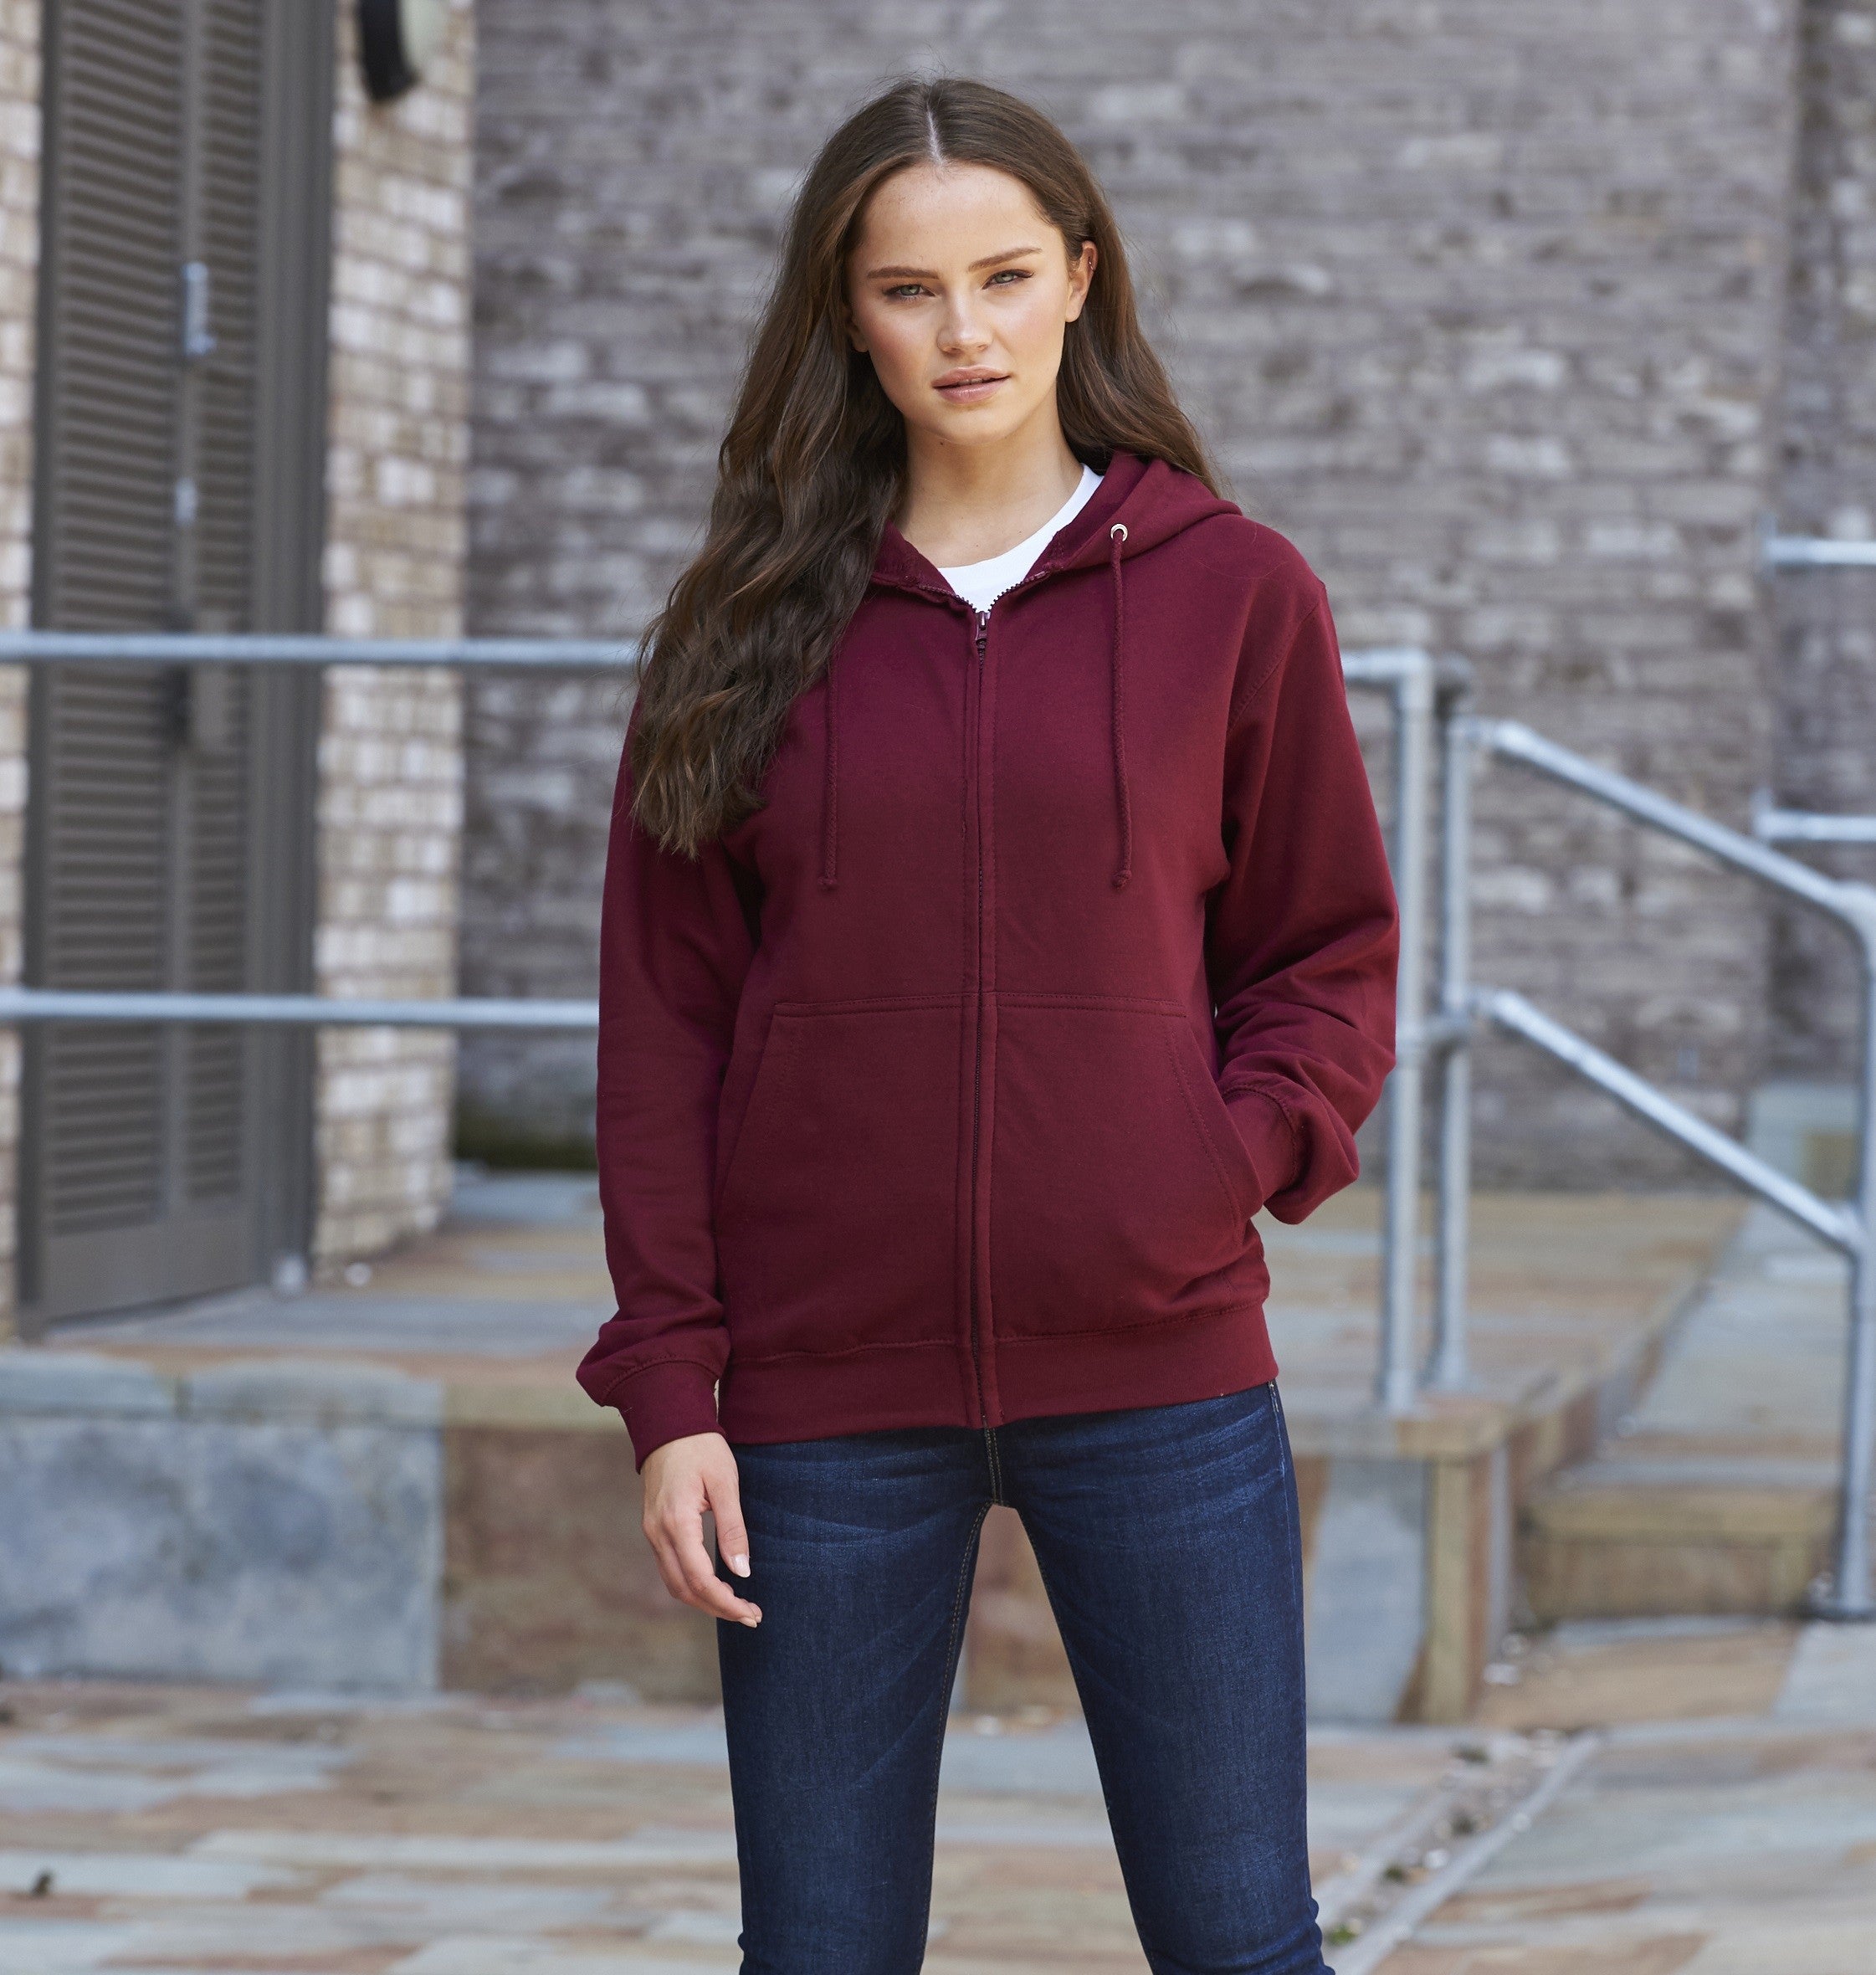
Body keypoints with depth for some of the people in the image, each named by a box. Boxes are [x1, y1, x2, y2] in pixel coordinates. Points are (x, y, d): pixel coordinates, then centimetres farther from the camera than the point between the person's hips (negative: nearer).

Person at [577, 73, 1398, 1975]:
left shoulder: (1232, 590, 2)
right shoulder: (748, 625, 4)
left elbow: (1330, 953, 9)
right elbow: (663, 1021, 4)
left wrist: (1234, 1162, -10)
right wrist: (671, 1386, -3)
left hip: (1156, 1375, -1)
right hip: (828, 1391, 1)